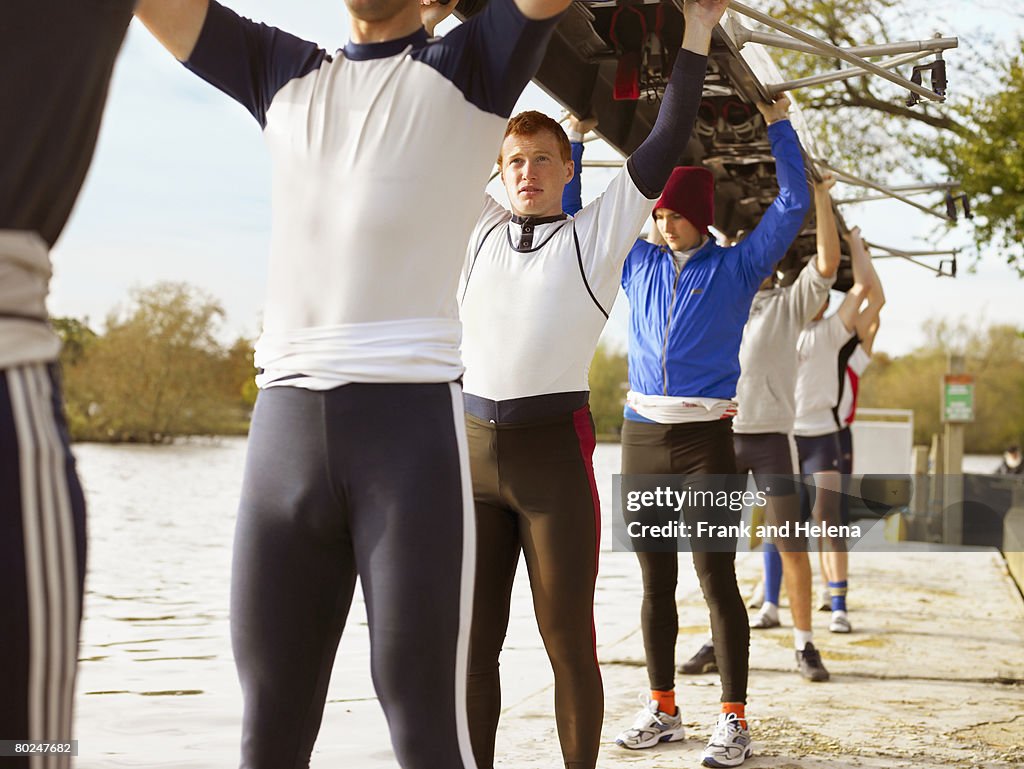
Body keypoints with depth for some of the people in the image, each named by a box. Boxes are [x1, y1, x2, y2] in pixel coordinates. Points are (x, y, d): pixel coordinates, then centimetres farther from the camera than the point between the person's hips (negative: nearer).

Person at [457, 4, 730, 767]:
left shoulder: (598, 233, 6)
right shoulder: (481, 229, 14)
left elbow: (666, 144, 2)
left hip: (556, 450, -3)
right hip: (475, 446, 3)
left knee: (568, 641, 1)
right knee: (472, 640, 5)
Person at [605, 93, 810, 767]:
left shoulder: (736, 267, 5)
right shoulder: (638, 263, 14)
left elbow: (793, 204, 0)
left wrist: (780, 125, 2)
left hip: (707, 438, -4)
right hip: (642, 435, 4)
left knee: (716, 579, -6)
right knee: (656, 581, 9)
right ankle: (664, 710, 18)